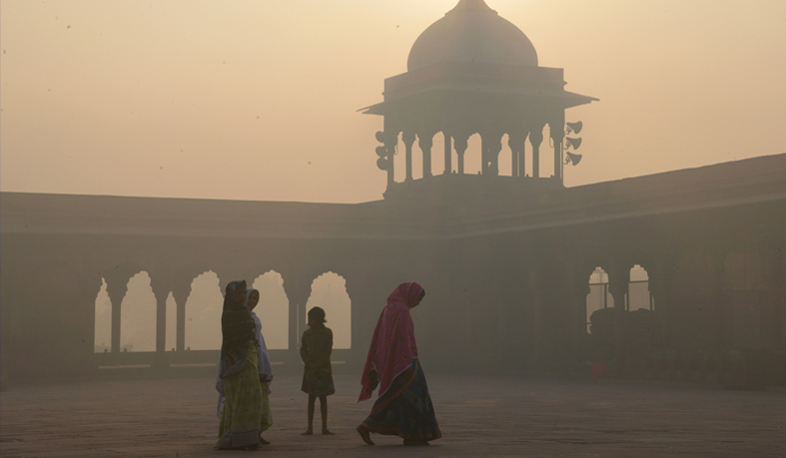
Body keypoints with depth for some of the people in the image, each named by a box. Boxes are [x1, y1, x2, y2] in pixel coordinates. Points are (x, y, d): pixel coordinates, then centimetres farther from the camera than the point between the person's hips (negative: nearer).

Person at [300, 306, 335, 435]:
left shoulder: (327, 332, 1)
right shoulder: (307, 333, 8)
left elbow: (328, 351, -5)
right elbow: (303, 350, 6)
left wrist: (318, 365, -13)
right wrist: (309, 363, -11)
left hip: (323, 369, -2)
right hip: (310, 369, 2)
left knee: (323, 398, 2)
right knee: (311, 398, 1)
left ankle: (324, 427, 5)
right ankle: (310, 428, 3)